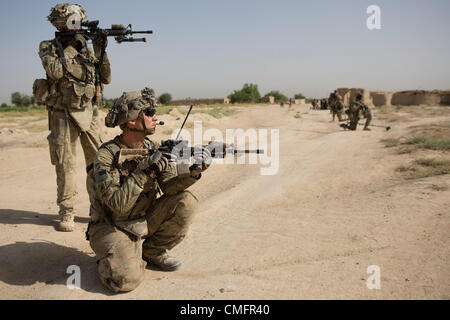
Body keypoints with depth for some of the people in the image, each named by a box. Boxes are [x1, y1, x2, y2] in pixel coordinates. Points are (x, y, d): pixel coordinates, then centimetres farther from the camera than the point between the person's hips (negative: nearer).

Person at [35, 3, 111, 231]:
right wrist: (72, 47, -11)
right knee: (65, 164, 0)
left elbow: (105, 79, 7)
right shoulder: (48, 47, 3)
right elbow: (55, 71, -16)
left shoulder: (86, 48, 13)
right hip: (63, 114, -3)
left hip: (89, 112, 3)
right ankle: (66, 213, 11)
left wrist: (100, 53, -5)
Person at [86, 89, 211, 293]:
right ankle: (109, 260, 10)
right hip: (113, 228, -6)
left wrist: (193, 172, -27)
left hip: (145, 221, 6)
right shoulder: (107, 156, -19)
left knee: (186, 201, -14)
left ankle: (152, 252, 4)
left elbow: (169, 186, -9)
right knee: (127, 279, -26)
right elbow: (118, 204, -28)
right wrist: (143, 171, -34)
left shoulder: (151, 148, -1)